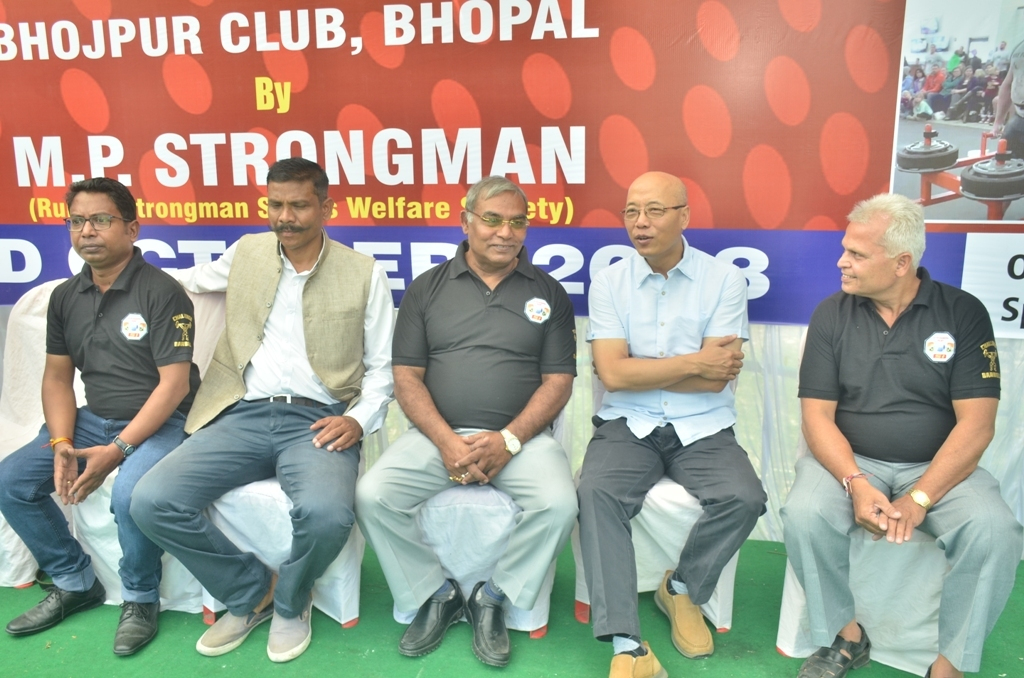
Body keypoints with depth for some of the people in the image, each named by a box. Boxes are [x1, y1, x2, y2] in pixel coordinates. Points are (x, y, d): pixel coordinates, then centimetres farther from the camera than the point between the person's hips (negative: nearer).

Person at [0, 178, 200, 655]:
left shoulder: (161, 292, -14)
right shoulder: (65, 297, 8)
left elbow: (174, 384, -18)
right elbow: (57, 377, 9)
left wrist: (117, 450, -22)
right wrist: (62, 444, -8)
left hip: (161, 421, -7)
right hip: (94, 418, 7)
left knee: (130, 492, -33)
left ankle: (140, 599, -4)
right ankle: (75, 582, 15)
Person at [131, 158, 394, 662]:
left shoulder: (365, 274, 5)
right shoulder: (246, 252, 14)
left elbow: (382, 366, 6)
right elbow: (193, 279, 36)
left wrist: (359, 420, -10)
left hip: (317, 421, -3)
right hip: (242, 414, 4)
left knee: (326, 513, -33)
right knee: (151, 501, -18)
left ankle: (289, 601, 5)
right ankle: (250, 592, 8)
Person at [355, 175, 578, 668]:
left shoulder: (548, 293, 8)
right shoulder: (427, 288, 9)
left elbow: (558, 381, 3)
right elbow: (407, 377, 3)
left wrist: (508, 440, -13)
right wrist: (447, 442, -13)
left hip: (520, 436, 0)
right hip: (438, 433, 1)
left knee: (559, 503, -27)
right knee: (373, 496, -21)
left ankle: (493, 598, 0)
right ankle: (436, 595, 5)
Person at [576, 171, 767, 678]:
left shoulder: (724, 280, 0)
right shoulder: (609, 282, 3)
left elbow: (715, 379, -9)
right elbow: (613, 374, -8)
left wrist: (641, 370, -8)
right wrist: (692, 362, -9)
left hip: (703, 428, 0)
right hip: (627, 425, 0)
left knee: (743, 498, -25)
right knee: (596, 493, -28)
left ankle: (684, 589, 6)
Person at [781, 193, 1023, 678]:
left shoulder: (963, 313, -5)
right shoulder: (832, 315, -1)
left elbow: (976, 424, -10)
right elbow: (818, 415, -5)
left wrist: (919, 498, -21)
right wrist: (856, 484, -22)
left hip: (938, 467, 0)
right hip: (850, 461, 1)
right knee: (804, 514, -28)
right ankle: (845, 635, -2)